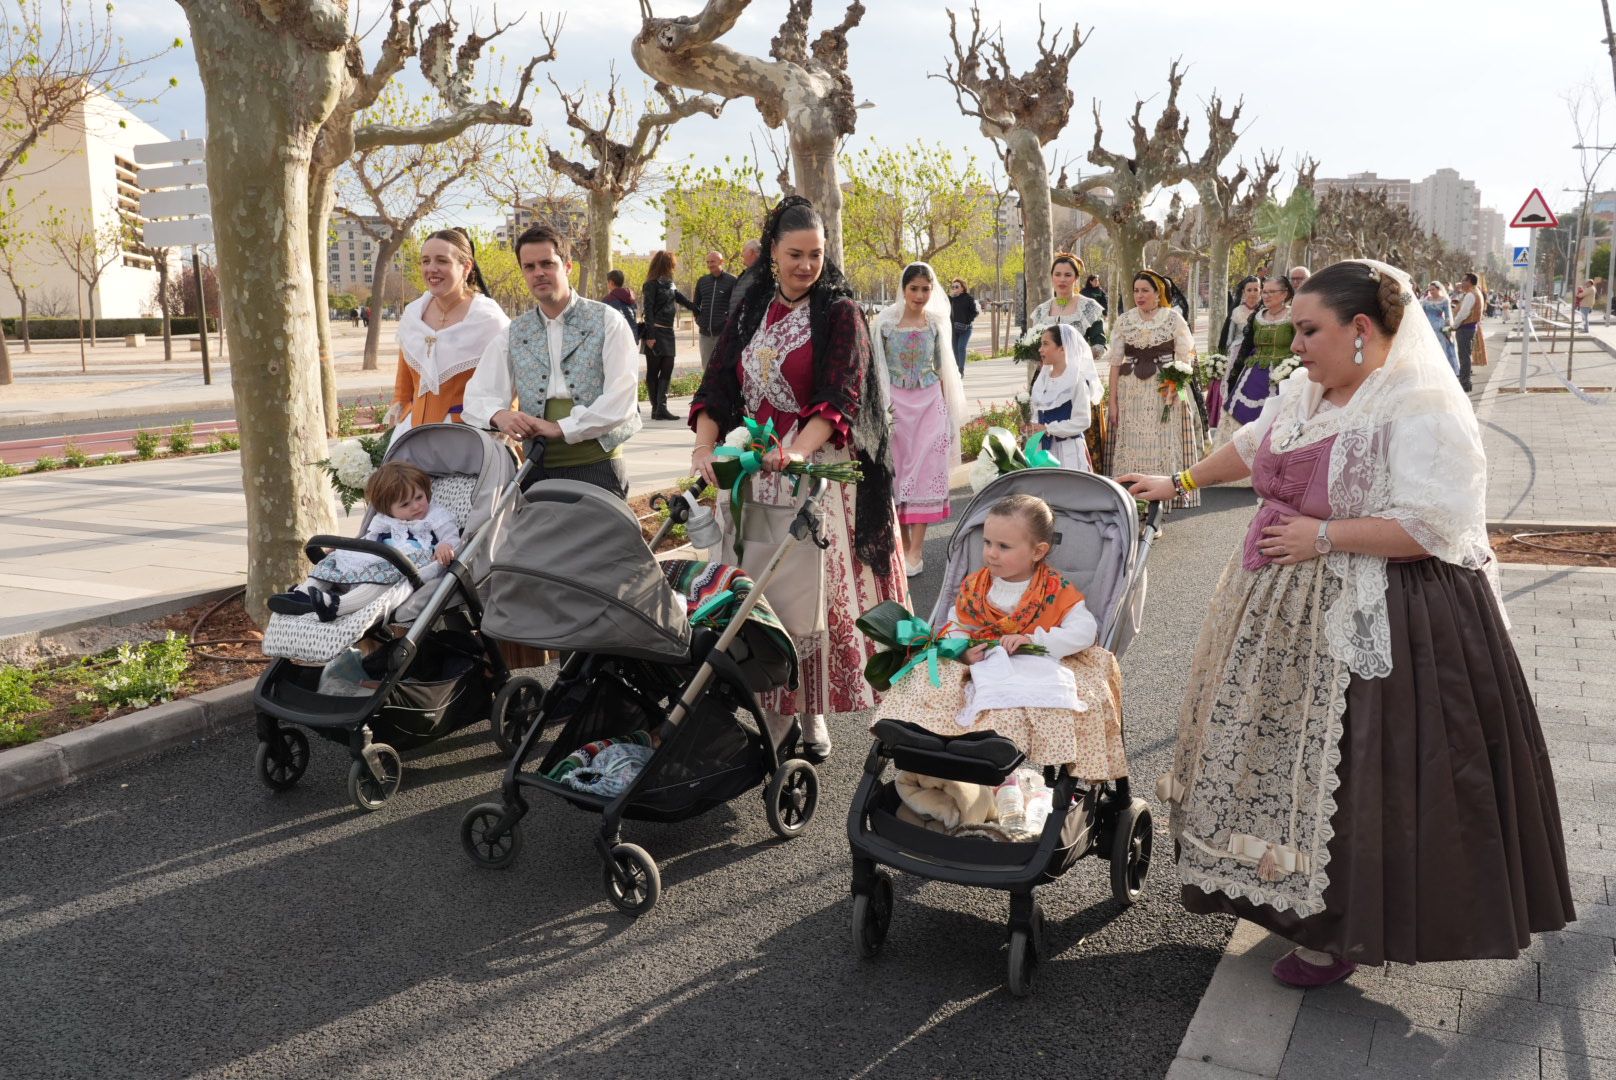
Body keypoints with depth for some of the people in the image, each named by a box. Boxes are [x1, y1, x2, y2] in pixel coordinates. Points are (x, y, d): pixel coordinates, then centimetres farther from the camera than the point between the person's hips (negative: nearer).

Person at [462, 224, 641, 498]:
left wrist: (560, 428, -17)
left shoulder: (606, 321, 1)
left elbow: (622, 397, -10)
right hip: (536, 470, 3)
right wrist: (498, 415, -17)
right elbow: (478, 396, 7)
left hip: (597, 467, -3)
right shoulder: (512, 334, 13)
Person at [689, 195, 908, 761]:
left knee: (816, 587, -3)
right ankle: (773, 715, 11)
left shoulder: (840, 313, -2)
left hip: (820, 468, -4)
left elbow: (840, 398, -13)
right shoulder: (751, 312, 12)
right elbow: (716, 385, 6)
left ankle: (813, 713, 12)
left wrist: (797, 450, -29)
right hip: (754, 470, 4)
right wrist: (705, 447, -12)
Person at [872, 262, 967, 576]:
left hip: (930, 403, 1)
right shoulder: (885, 322, -3)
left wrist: (947, 409, 11)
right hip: (895, 403, -1)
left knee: (925, 470, -3)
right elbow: (875, 366, 0)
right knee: (897, 469, 2)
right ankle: (903, 543, 14)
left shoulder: (936, 323, 4)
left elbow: (942, 369, 11)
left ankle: (915, 551, -1)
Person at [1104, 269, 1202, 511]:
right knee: (1131, 446, 1)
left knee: (1164, 444, -2)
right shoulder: (1124, 320, 7)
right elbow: (1115, 361, 5)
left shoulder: (1173, 318, 3)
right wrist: (1112, 400, 0)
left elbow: (1185, 357, 2)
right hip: (1131, 394, 2)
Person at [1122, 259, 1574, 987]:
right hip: (1290, 614, 8)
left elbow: (1432, 527, -25)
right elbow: (1251, 447, 24)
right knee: (1288, 754, 17)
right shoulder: (1304, 392, 7)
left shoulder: (1422, 407, -18)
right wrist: (1177, 483, 30)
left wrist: (1323, 535, -22)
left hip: (1372, 627, -8)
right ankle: (1291, 898, 35)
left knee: (1352, 775, 0)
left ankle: (1344, 935, 19)